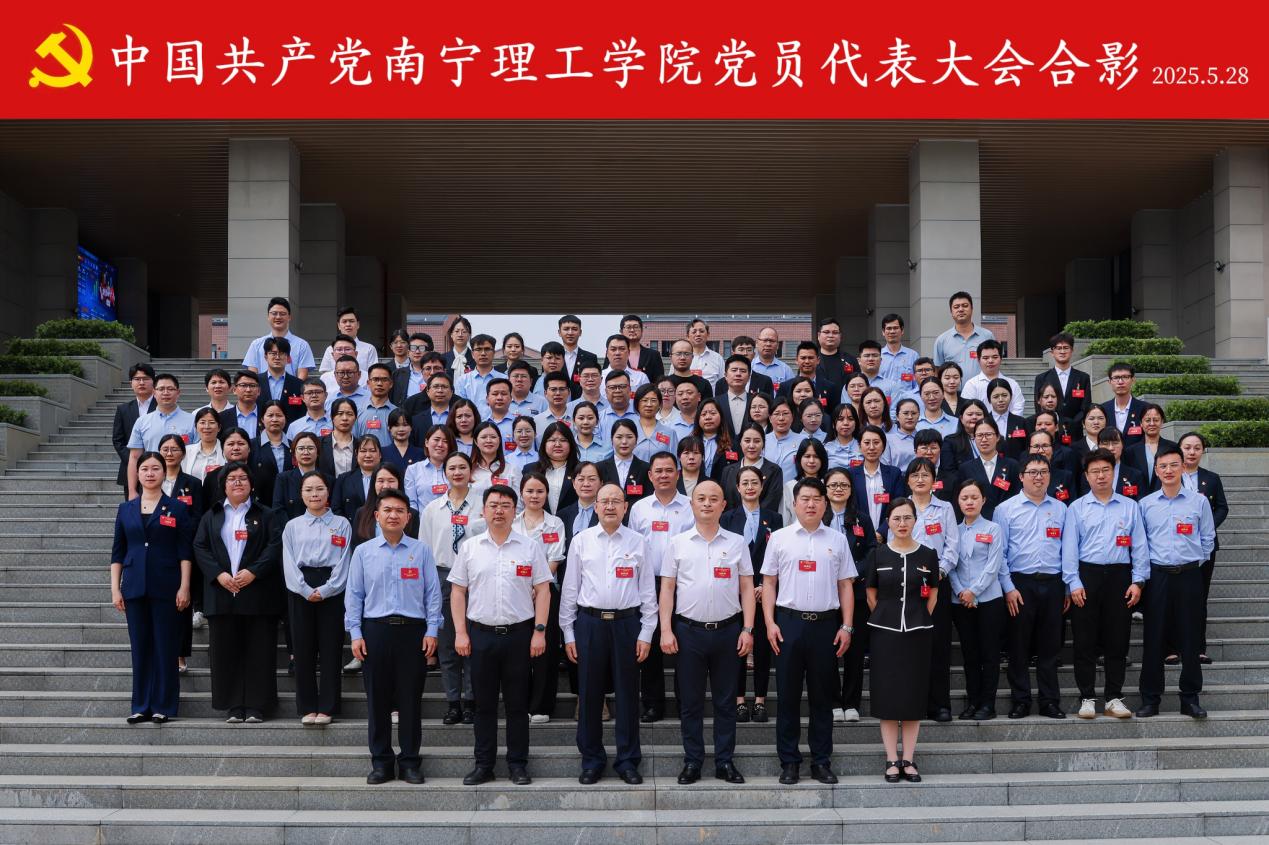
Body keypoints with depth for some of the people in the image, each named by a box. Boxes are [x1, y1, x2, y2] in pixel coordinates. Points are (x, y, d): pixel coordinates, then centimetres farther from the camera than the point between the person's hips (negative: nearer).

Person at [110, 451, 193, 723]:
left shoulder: (177, 509, 2)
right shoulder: (126, 509, 10)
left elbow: (185, 552, -1)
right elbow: (117, 553, 10)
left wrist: (184, 588, -8)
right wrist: (115, 589, 4)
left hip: (166, 588, -3)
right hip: (134, 588, 3)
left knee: (166, 647, 0)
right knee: (140, 647, 5)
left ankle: (163, 706, 7)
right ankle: (141, 706, 12)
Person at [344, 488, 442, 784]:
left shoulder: (421, 551, 5)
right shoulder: (363, 552, 7)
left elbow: (432, 593, 4)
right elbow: (354, 594, 7)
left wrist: (432, 631, -2)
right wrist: (355, 634, 0)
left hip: (412, 630, -1)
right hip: (375, 630, 1)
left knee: (411, 699, 3)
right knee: (377, 699, 5)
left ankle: (410, 761, 13)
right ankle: (381, 762, 14)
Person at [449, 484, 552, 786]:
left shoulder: (530, 547, 2)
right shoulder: (469, 548, 6)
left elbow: (542, 591, 2)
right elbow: (458, 592, 7)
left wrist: (539, 631, -5)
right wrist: (460, 633, 0)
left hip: (519, 634, -1)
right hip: (480, 634, 1)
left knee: (517, 703, 5)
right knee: (484, 703, 7)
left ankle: (518, 764, 14)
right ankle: (483, 764, 16)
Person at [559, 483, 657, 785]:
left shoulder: (637, 542, 3)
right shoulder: (581, 541, 4)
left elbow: (648, 590, 4)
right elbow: (570, 588, 6)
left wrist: (646, 633, 0)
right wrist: (568, 633, 3)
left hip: (627, 623, 0)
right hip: (589, 622, 0)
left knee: (627, 693, 5)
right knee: (589, 693, 5)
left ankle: (628, 760, 16)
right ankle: (592, 760, 16)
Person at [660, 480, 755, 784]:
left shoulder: (737, 542, 6)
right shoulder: (678, 543, 5)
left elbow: (746, 588, 6)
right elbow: (667, 588, 4)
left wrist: (747, 629, -2)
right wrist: (666, 631, -4)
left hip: (727, 631, 0)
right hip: (688, 631, 0)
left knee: (726, 701, 7)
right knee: (690, 701, 6)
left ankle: (725, 762, 15)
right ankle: (692, 762, 15)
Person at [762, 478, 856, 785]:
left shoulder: (837, 541, 8)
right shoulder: (779, 538, 4)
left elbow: (845, 586, 9)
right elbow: (769, 583, 4)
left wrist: (847, 627, 2)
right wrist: (770, 623, -4)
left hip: (825, 624, 1)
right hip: (789, 622, -1)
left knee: (823, 696, 7)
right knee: (788, 695, 3)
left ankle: (822, 762, 15)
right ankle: (789, 762, 11)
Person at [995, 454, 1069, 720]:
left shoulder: (1060, 509, 11)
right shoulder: (1006, 509, 2)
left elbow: (1067, 551, 11)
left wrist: (1068, 588, 6)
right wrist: (1008, 588, -7)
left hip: (1052, 584, 2)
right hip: (1020, 584, -2)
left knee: (1050, 646, 7)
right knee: (1019, 646, 2)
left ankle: (1050, 701, 14)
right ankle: (1021, 701, 11)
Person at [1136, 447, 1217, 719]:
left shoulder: (1199, 501, 2)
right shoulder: (1145, 504, 5)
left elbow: (1208, 539, 7)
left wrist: (1195, 561, 3)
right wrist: (1144, 569, 5)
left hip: (1189, 575, -1)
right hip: (1157, 576, 1)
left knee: (1190, 638, 2)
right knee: (1153, 638, 2)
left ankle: (1190, 699, 11)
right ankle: (1150, 699, 9)